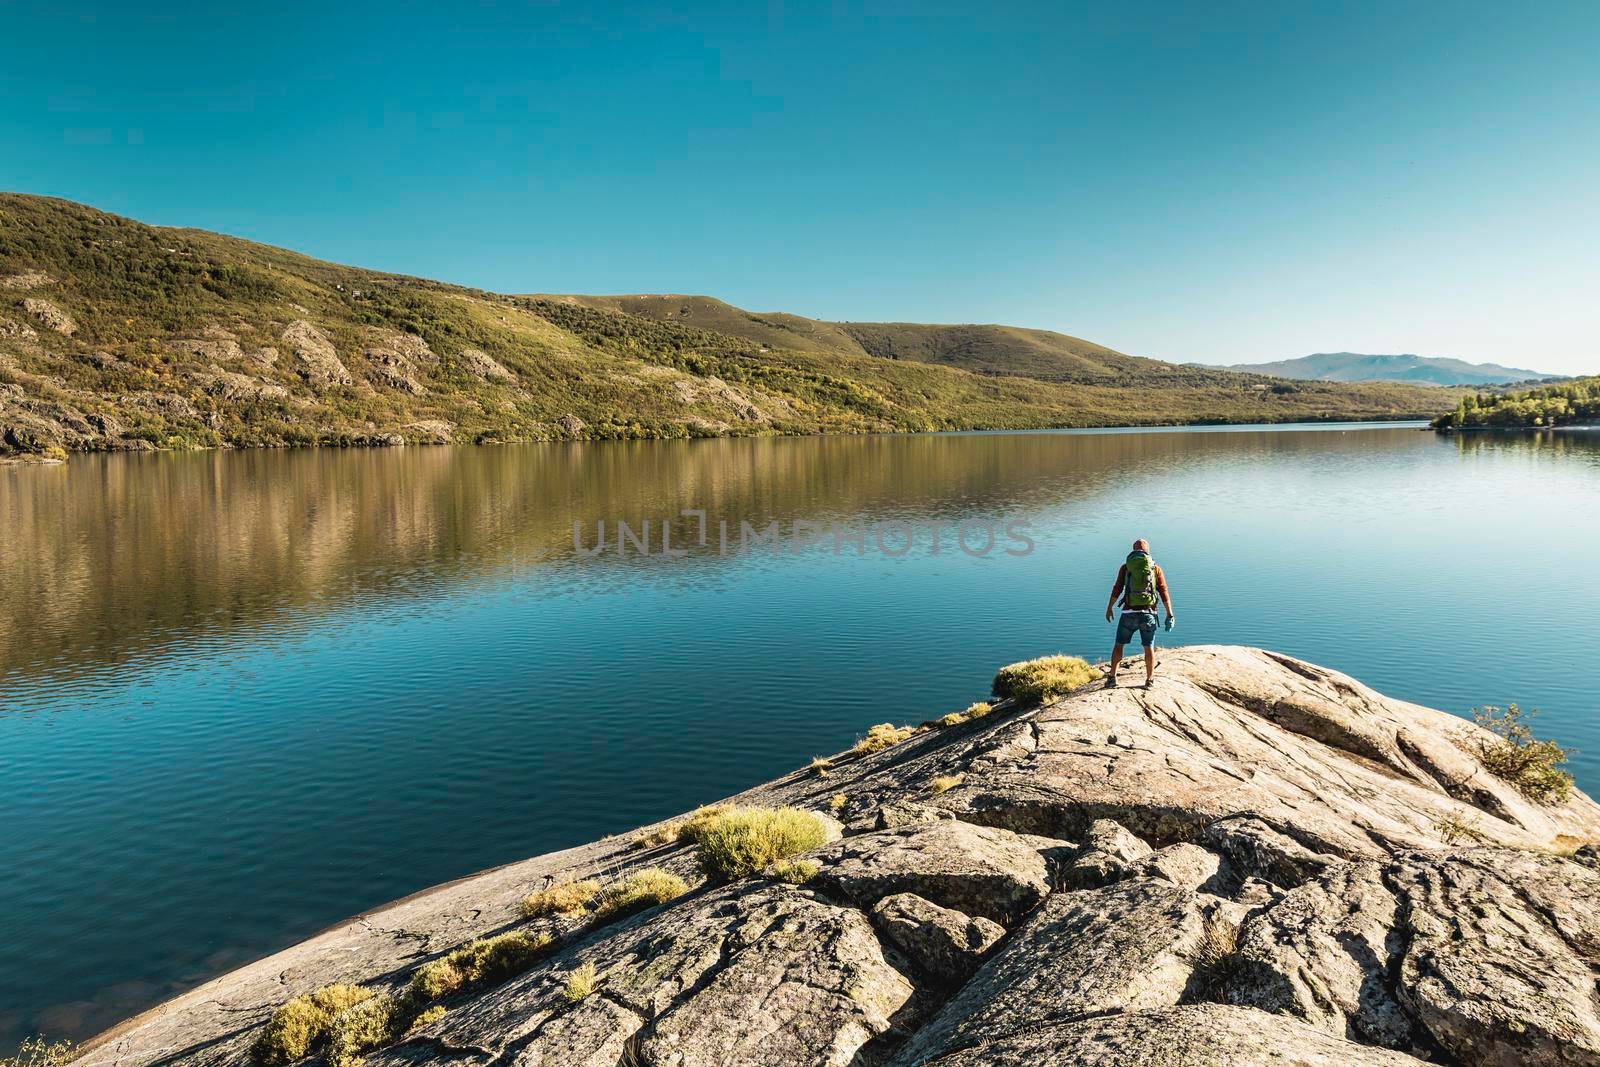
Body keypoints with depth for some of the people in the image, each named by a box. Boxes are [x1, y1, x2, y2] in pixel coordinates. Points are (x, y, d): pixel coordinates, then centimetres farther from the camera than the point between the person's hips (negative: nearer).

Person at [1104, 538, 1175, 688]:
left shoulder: (1126, 567, 5)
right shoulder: (1156, 568, 6)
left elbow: (1117, 589, -2)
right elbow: (1164, 593, 1)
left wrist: (1109, 608, 7)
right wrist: (1170, 615, 4)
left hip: (1129, 612, 0)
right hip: (1148, 613, 0)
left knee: (1119, 644, 11)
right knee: (1149, 647, 11)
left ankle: (1112, 677, 7)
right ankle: (1150, 680, 16)